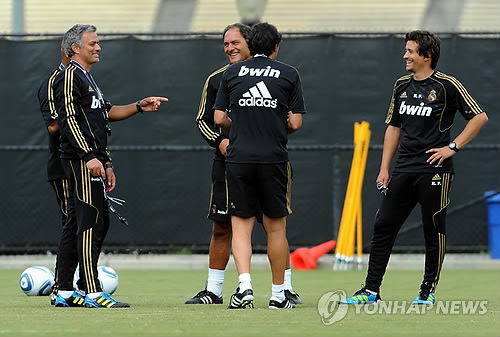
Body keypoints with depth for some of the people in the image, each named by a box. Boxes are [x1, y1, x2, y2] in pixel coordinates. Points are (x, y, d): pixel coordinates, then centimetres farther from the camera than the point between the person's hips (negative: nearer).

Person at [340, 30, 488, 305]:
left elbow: (479, 117, -5)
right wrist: (384, 168, 13)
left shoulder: (446, 85, -6)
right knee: (383, 225, 1)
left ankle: (428, 291, 12)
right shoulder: (402, 85, 13)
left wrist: (453, 147, -11)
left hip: (434, 170, -6)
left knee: (434, 230, 1)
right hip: (403, 169, 6)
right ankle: (371, 290, 3)